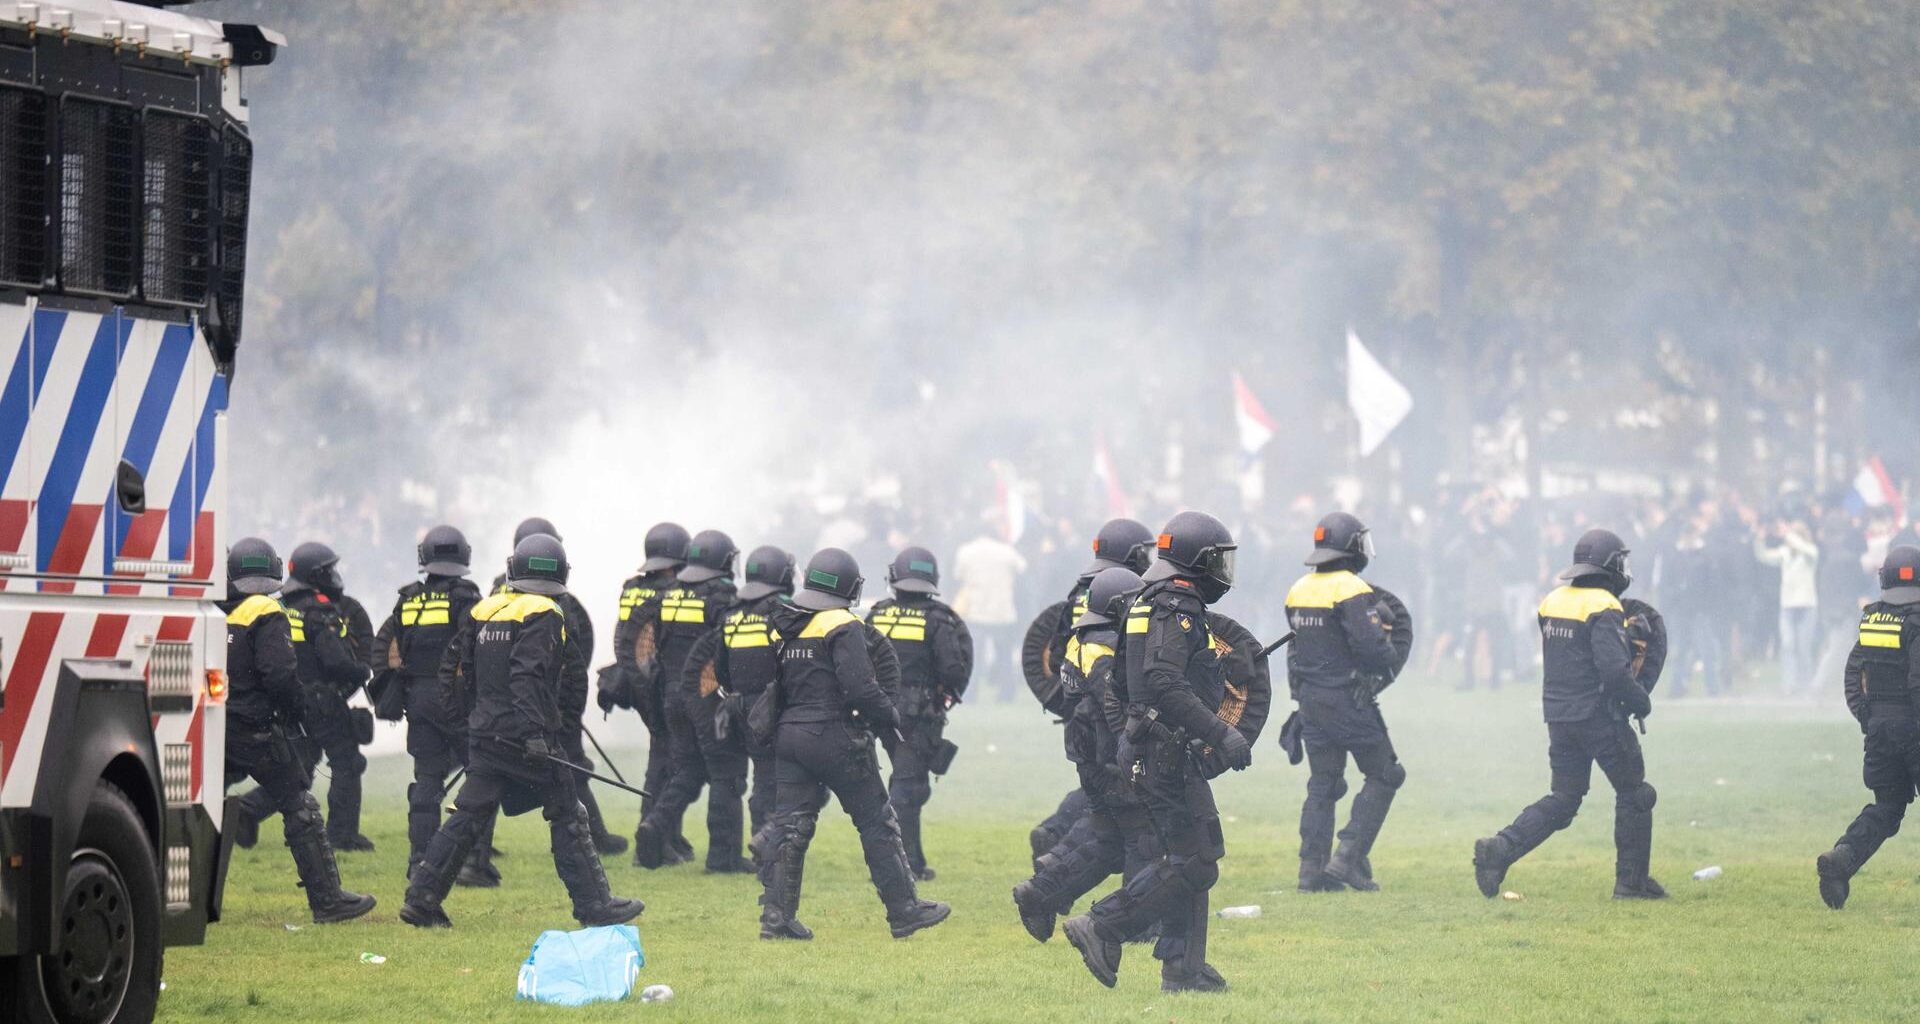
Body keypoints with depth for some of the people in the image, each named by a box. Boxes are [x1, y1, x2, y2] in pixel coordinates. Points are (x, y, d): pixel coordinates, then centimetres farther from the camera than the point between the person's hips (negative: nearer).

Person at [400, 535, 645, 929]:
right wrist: (534, 732, -26)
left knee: (468, 816, 10)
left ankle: (421, 898, 5)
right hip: (524, 736, -7)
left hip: (485, 733, 7)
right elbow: (527, 676, -22)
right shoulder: (543, 616, -10)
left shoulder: (485, 610, 11)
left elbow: (454, 669, 16)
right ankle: (595, 905, 4)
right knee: (567, 819, 2)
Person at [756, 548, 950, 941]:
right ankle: (904, 910, 8)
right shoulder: (843, 628, -12)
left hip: (789, 734, 6)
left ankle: (777, 915, 1)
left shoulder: (784, 625, 10)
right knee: (877, 823, 4)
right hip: (836, 738, -6)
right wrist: (889, 715, -5)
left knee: (791, 827, 7)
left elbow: (772, 684, 14)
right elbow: (860, 687, -20)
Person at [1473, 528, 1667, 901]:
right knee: (1633, 794, 9)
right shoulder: (1603, 609, -15)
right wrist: (1641, 702, -7)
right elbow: (1614, 670, -23)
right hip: (1600, 716, -7)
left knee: (1563, 799, 12)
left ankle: (1499, 850, -4)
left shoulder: (1553, 602, 9)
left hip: (1559, 716, 7)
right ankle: (1631, 880, 10)